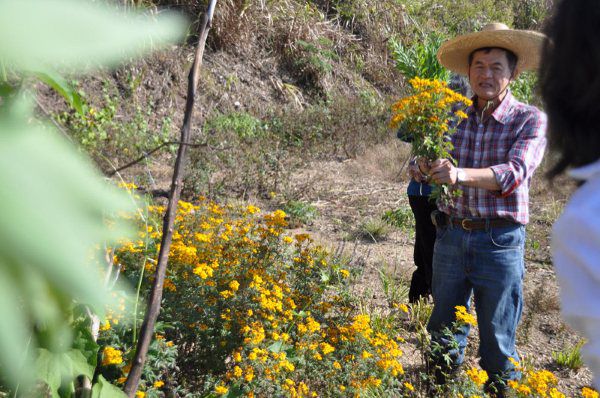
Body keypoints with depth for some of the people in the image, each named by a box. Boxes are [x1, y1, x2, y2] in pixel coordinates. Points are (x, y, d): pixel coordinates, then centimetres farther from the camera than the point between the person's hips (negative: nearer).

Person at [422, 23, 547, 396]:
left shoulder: (530, 120, -7)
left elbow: (515, 173, -23)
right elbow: (422, 165, 1)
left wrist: (460, 174, -38)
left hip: (500, 243, -3)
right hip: (451, 236, 4)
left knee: (497, 342, 9)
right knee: (443, 335, 17)